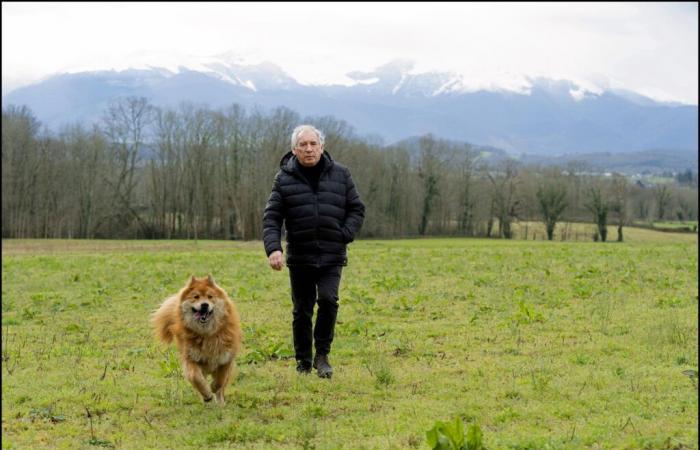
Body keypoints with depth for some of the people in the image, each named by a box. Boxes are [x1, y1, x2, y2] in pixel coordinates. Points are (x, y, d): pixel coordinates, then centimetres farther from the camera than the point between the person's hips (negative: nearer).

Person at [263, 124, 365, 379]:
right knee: (302, 311, 4)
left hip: (332, 256, 0)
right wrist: (273, 248, -16)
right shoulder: (285, 179, 2)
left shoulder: (339, 174, 5)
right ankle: (303, 363, 19)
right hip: (300, 257, 0)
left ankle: (322, 355, -2)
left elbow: (357, 209, 12)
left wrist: (345, 235, -4)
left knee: (328, 300, -19)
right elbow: (271, 217, 0)